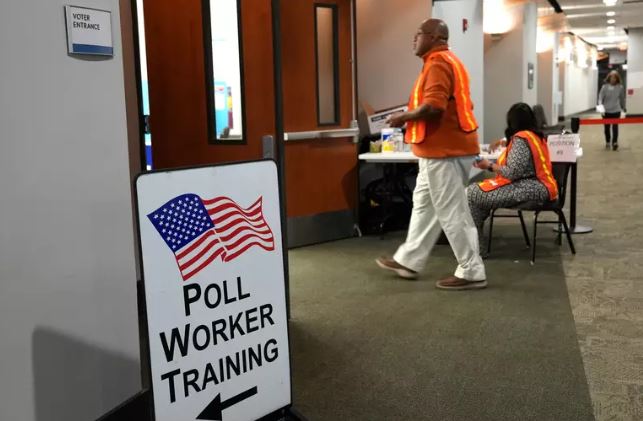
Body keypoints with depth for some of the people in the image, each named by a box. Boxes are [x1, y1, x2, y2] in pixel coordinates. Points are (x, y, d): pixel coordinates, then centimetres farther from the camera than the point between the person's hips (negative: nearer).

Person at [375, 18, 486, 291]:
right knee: (424, 204, 16)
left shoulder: (437, 64, -15)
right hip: (446, 147, 11)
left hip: (444, 150, -11)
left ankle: (472, 272, 4)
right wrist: (412, 117, 16)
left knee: (451, 212, -4)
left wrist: (403, 117, -11)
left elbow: (433, 106, -27)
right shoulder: (448, 61, 19)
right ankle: (408, 261, 26)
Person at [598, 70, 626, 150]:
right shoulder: (605, 87, -6)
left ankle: (614, 143, 3)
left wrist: (624, 108, 18)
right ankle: (607, 142, 25)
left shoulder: (620, 87, -1)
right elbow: (600, 97, -9)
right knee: (606, 127, 10)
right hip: (606, 111, 0)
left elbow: (622, 98, 9)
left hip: (616, 111, 0)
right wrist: (600, 105, -26)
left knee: (615, 127, -4)